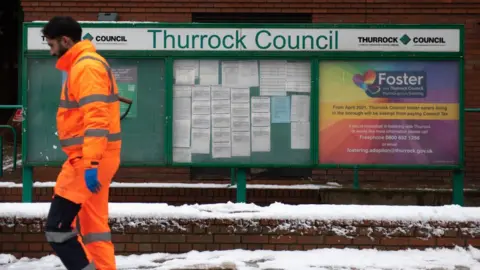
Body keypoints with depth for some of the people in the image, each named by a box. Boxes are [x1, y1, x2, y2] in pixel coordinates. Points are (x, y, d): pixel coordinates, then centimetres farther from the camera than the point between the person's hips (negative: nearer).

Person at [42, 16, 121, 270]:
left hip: (87, 161, -10)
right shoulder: (85, 65, 19)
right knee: (94, 228, 12)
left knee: (56, 229, -9)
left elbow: (96, 117, -23)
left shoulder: (86, 66, -13)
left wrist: (90, 163, -29)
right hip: (92, 159, 10)